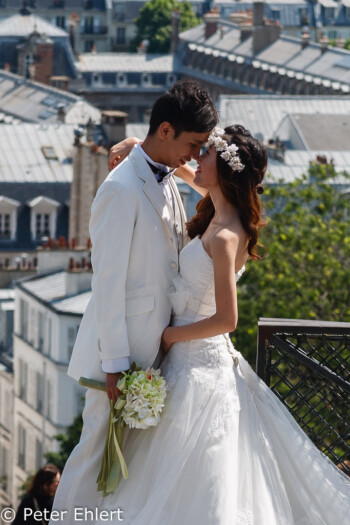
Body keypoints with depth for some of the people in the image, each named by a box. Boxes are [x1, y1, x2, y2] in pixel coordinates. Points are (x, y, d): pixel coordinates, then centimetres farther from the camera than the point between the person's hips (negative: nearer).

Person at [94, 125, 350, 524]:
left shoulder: (224, 237, -22)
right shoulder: (220, 217, 4)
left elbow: (226, 319, -24)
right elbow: (183, 169, 24)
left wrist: (170, 335, -13)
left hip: (200, 364, -9)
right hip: (203, 357, 9)